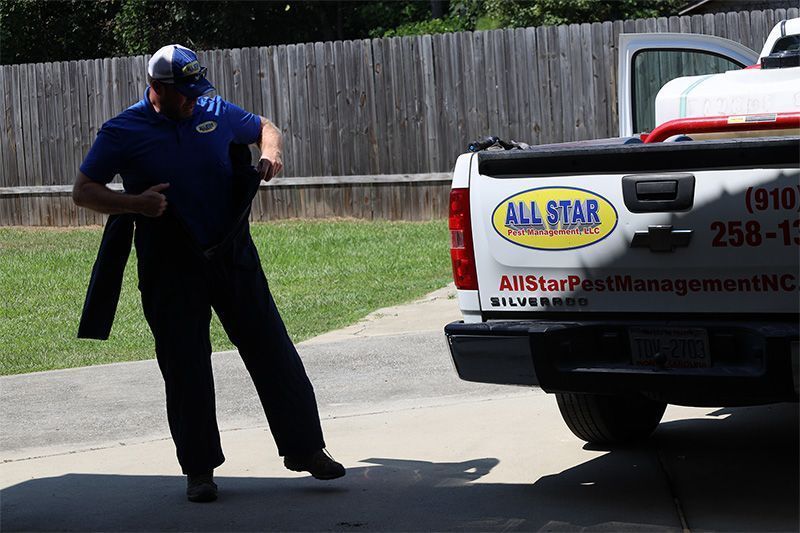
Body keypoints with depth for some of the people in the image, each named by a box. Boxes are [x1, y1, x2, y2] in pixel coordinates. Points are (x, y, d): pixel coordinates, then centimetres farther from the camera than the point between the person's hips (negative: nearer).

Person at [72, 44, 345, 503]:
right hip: (170, 270, -2)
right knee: (186, 370, 2)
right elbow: (83, 191, -1)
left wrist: (270, 154, 0)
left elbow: (266, 128, 23)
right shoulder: (123, 133, -4)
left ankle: (305, 448, 12)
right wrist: (134, 203, -17)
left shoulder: (215, 113, 4)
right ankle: (199, 469, 14)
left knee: (274, 352, 3)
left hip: (233, 257, 2)